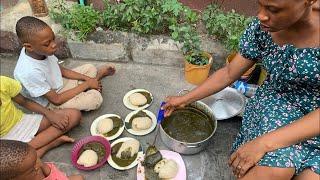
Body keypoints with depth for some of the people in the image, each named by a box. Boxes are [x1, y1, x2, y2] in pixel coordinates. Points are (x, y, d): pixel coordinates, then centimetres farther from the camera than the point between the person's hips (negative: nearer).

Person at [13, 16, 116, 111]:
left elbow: (62, 70, 0)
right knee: (96, 98, -19)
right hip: (52, 102, -7)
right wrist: (87, 84, -23)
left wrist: (88, 79, -9)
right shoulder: (29, 72, -37)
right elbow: (56, 100, -28)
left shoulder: (41, 51, -16)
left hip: (60, 84, 7)